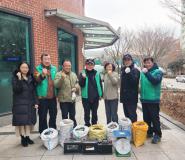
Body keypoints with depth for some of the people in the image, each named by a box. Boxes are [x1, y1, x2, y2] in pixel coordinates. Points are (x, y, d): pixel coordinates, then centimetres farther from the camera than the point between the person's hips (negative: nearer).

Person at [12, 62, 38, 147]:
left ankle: (27, 137, 21)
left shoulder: (31, 78, 9)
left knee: (29, 121, 8)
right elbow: (16, 90, -16)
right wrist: (19, 79, -23)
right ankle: (23, 138, 12)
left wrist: (36, 102, 2)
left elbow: (34, 91, 9)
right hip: (20, 104, -4)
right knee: (21, 122, -1)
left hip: (30, 103, 4)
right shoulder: (15, 78, -3)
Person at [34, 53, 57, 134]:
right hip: (42, 97, -4)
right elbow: (36, 80, -21)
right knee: (43, 116, 5)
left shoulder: (54, 68, 9)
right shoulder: (38, 69, -4)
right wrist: (42, 75, -41)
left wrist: (57, 93, 8)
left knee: (53, 115, 15)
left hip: (52, 96, 4)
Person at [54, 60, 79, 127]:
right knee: (65, 117, 3)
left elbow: (77, 84, 16)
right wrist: (62, 78, -34)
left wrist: (76, 88, -6)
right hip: (63, 100, -5)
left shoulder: (74, 74, 11)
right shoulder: (59, 74, -6)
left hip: (72, 99, 5)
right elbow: (56, 85, -19)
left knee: (73, 116, 18)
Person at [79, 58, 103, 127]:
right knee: (87, 113, 9)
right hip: (86, 97, -2)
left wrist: (101, 94, 3)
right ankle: (87, 125, 24)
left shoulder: (97, 73, 2)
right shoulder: (82, 73, -4)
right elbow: (81, 84, -10)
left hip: (95, 97, 2)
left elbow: (100, 84, 6)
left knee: (94, 113, 16)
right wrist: (83, 78, -28)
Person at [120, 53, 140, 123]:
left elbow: (135, 81, -20)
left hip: (132, 97, -7)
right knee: (126, 114, 14)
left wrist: (129, 73, -30)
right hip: (124, 97, 7)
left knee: (132, 115, -4)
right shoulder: (123, 70, 13)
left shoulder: (135, 70, -8)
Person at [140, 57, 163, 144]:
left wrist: (147, 73, -31)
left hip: (153, 99, -5)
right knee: (146, 118, 14)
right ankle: (149, 132, 29)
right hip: (144, 99, 6)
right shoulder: (143, 72, 8)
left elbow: (155, 81, -25)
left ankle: (157, 135, 15)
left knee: (154, 118, 1)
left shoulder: (158, 72, -7)